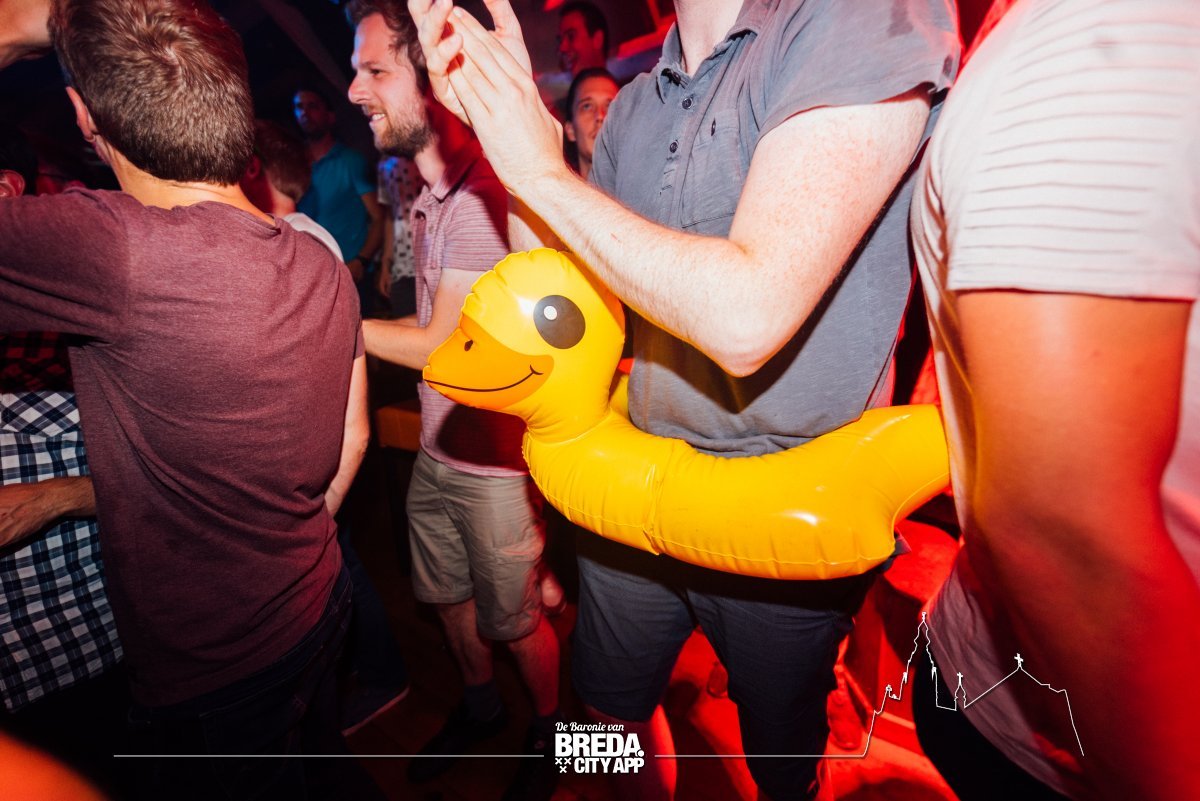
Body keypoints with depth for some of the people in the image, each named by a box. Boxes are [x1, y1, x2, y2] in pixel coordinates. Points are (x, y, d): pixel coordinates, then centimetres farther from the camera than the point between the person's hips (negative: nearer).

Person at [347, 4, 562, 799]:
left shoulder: (485, 192, -21)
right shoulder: (429, 194, 8)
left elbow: (440, 346, -17)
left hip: (496, 458, -8)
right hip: (437, 448, 9)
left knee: (514, 619, 11)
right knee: (448, 596, 24)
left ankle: (552, 731, 41)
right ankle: (480, 706, 51)